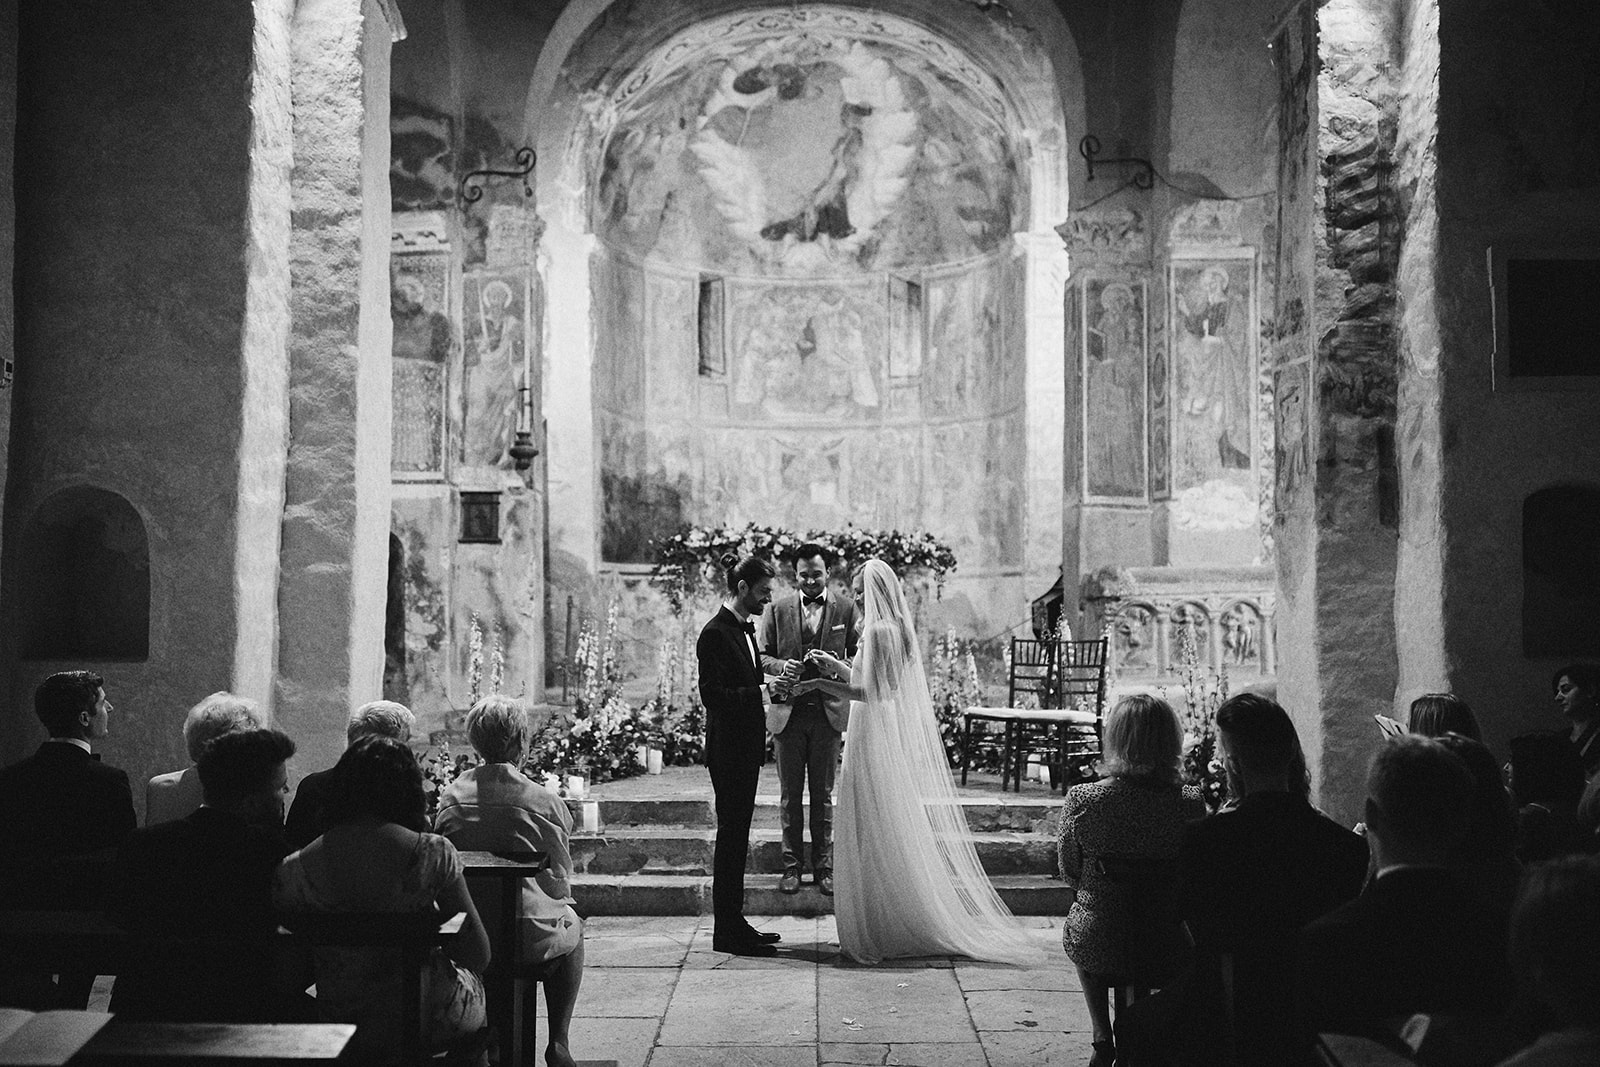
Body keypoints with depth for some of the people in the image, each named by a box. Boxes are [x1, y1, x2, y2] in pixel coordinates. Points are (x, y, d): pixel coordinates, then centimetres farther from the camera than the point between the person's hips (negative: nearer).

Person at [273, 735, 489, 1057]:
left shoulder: (295, 869, -10)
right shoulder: (434, 853, -15)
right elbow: (478, 956, -11)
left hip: (340, 1024, 3)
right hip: (426, 1020, -3)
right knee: (471, 980, 32)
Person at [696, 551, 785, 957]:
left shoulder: (745, 628, 13)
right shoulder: (715, 634, -15)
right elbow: (713, 696, -20)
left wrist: (767, 687, 5)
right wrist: (760, 692, -20)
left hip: (746, 747, 9)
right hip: (728, 750, -9)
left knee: (736, 835, 13)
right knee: (731, 836, -4)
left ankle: (733, 923, 21)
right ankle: (727, 932, 2)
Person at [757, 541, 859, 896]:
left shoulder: (846, 608, 3)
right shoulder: (777, 609, 3)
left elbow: (858, 655, 7)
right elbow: (762, 656, 6)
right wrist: (781, 666, -15)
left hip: (828, 711, 0)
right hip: (788, 711, 0)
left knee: (824, 794, 7)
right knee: (790, 793, 6)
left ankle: (824, 867, 15)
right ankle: (791, 866, 14)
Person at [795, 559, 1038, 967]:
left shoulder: (880, 632, -17)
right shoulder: (897, 629, 13)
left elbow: (869, 693, -20)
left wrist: (821, 683, -14)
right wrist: (833, 665, 15)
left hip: (878, 744, -10)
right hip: (895, 741, 10)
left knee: (876, 838, -2)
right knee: (895, 837, 14)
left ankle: (877, 934, 5)